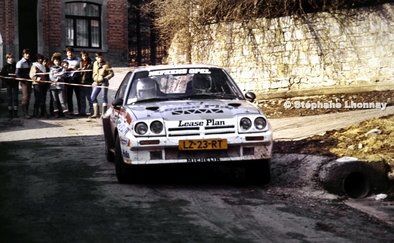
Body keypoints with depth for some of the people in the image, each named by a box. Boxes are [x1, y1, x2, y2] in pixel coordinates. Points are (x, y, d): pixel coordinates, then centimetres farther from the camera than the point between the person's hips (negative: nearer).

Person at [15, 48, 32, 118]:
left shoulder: (30, 63, 12)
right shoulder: (20, 63, -8)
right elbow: (17, 74, -13)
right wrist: (23, 80, -16)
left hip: (29, 81, 6)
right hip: (24, 82, -6)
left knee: (28, 98, 7)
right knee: (25, 97, -9)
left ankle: (26, 112, 13)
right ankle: (25, 113, -5)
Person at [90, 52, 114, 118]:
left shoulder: (106, 64, -9)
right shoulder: (95, 63, 9)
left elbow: (111, 74, -11)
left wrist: (105, 78, -21)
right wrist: (95, 81, 8)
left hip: (104, 82, -7)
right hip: (97, 83, 7)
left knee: (104, 97, -2)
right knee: (93, 97, 4)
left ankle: (103, 113, 3)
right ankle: (96, 113, 10)